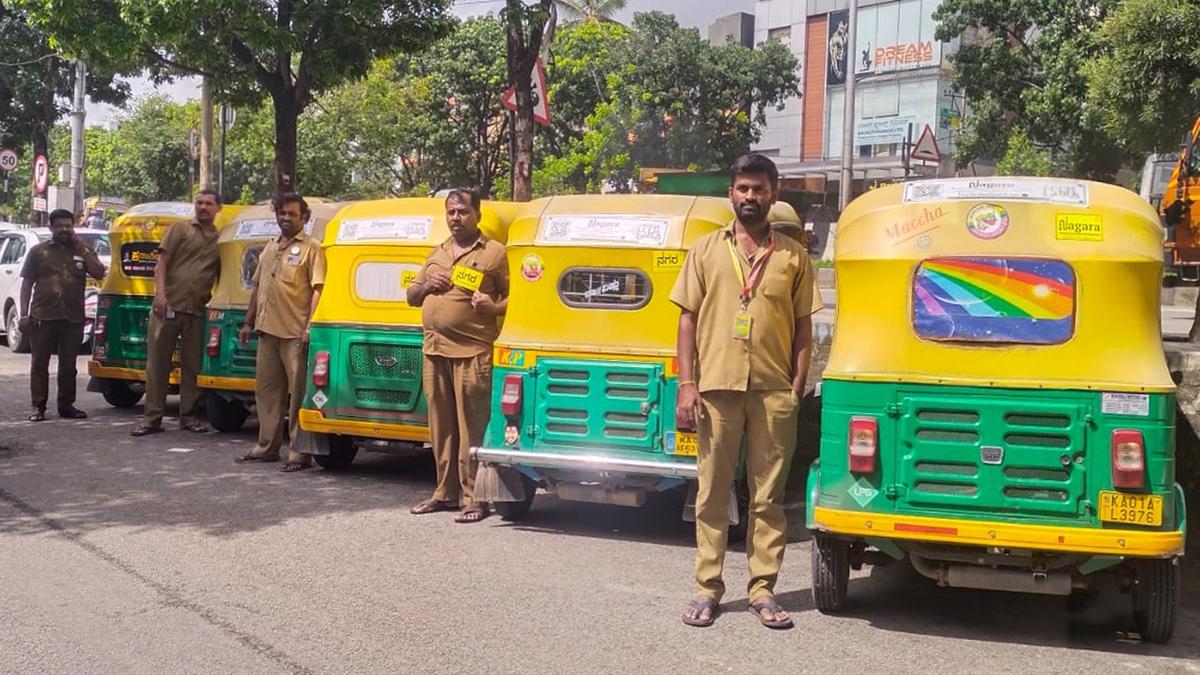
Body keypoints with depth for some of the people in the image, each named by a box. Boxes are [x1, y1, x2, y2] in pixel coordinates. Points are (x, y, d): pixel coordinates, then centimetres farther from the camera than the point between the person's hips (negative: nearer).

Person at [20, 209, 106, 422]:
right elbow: (27, 284, 5)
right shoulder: (38, 251, 8)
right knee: (40, 364, 2)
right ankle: (38, 406, 8)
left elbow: (99, 273, -1)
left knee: (68, 365, 8)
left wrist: (82, 249, -8)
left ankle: (66, 404, 16)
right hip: (42, 316, -1)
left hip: (73, 318, 1)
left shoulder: (83, 250, 12)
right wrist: (24, 314, -3)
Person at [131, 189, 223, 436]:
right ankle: (152, 418, 5)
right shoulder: (180, 229, 5)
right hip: (169, 306, -3)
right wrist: (160, 293, -14)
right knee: (157, 362, 0)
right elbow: (162, 262, -1)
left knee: (192, 365, 7)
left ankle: (188, 416, 16)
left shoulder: (219, 239, 13)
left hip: (197, 311, 3)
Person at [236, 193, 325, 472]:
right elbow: (257, 287, 25)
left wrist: (310, 327, -18)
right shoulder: (270, 248, 20)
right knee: (266, 390, 13)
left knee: (298, 394, -4)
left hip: (295, 334, -8)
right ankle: (267, 446, 23)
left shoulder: (311, 248, -3)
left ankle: (299, 452, 0)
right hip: (267, 331, 8)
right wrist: (248, 322, 19)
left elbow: (317, 289, -10)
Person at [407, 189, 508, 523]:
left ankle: (474, 498, 0)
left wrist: (494, 307, -20)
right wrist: (427, 285, 5)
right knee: (440, 426, 11)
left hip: (471, 353, -6)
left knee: (472, 428, -5)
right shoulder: (436, 254, 20)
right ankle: (446, 492, 20)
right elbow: (411, 296, 26)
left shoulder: (494, 252, 1)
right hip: (434, 351, 6)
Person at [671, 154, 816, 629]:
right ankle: (708, 588, 14)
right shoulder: (706, 250, 9)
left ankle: (763, 590, 14)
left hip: (773, 391, 0)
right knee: (712, 493, 5)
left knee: (768, 496, 5)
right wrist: (686, 385, -3)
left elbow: (803, 328, 10)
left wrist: (796, 389, 0)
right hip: (716, 388, 0)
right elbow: (688, 320, 6)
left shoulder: (792, 256, 9)